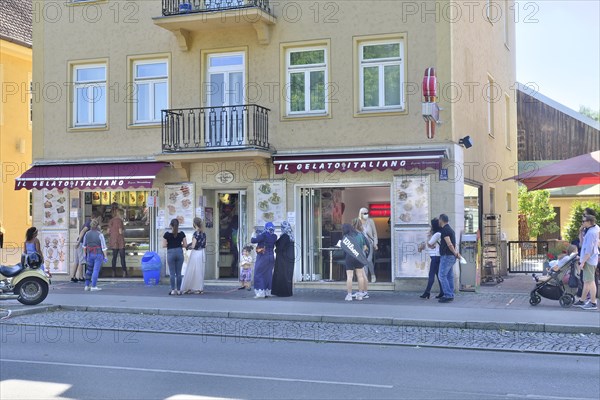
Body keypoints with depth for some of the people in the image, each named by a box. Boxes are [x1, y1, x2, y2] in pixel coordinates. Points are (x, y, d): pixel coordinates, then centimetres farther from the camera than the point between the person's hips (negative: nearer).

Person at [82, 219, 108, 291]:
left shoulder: (87, 234, 1)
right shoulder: (100, 234, -13)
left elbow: (84, 245, 12)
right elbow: (103, 247, -13)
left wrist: (85, 253, 24)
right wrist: (105, 257, -9)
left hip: (90, 254, 5)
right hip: (98, 254, -5)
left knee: (89, 270, 16)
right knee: (96, 270, -3)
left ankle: (87, 286, 17)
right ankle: (93, 287, -5)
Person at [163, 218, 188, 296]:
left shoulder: (167, 234, -7)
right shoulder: (181, 234, -1)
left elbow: (164, 245, -6)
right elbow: (185, 245, -1)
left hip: (171, 253, -2)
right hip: (179, 252, 2)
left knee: (172, 273, 4)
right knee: (179, 273, 8)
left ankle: (173, 290, 3)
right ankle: (178, 290, 9)